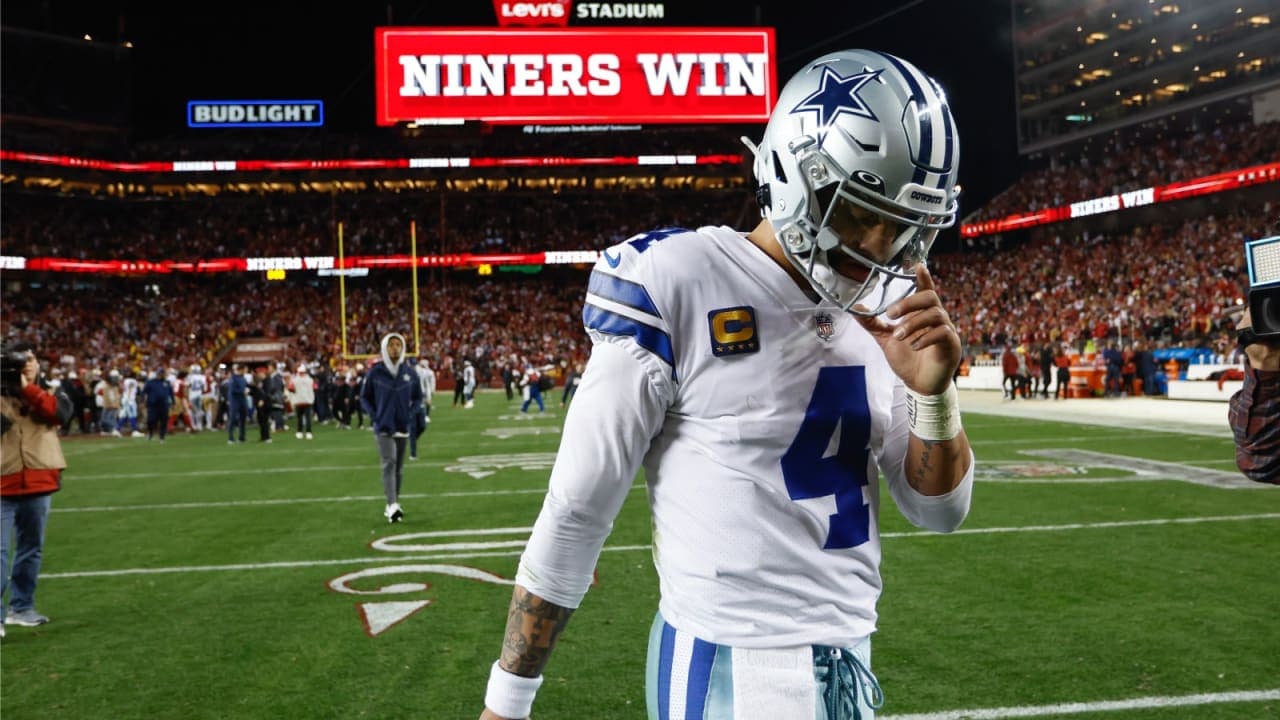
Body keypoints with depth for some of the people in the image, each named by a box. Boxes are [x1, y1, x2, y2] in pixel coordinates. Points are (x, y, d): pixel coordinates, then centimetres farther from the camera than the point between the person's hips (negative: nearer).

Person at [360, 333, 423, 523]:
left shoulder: (410, 373, 2)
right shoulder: (375, 372, -5)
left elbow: (418, 397, 14)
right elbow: (365, 397, 5)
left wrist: (410, 414, 0)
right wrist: (374, 416, -6)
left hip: (403, 427, 4)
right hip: (383, 427, -4)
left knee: (399, 468, 11)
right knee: (389, 464, -17)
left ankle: (392, 505, 23)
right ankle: (393, 506, -26)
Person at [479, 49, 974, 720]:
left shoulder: (877, 312, 4)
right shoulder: (678, 288, -16)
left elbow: (940, 510, 7)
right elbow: (575, 512, -12)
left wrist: (931, 391, -11)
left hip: (849, 659, 6)